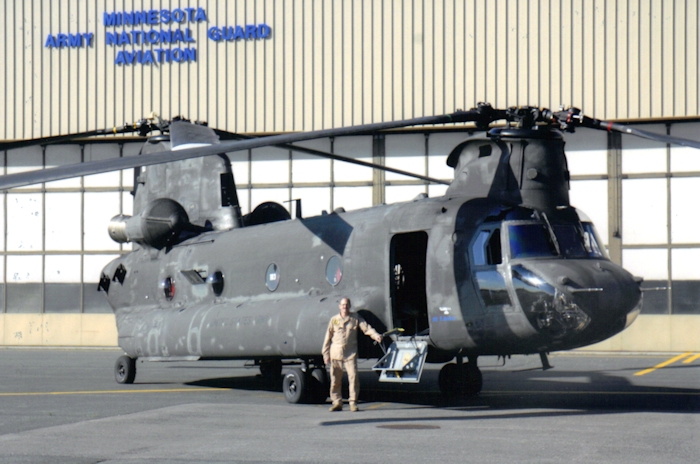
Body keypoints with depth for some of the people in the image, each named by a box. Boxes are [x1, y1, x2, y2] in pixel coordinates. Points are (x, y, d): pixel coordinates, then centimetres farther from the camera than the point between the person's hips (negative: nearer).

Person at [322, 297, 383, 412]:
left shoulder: (356, 318, 7)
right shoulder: (334, 320, 8)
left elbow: (366, 328, -1)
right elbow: (328, 338, 11)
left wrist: (375, 335, -21)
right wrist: (326, 354, 7)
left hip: (351, 354, -1)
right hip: (336, 354, 1)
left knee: (353, 376, -11)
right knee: (335, 380, 2)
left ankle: (353, 402, -5)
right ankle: (337, 402, 12)